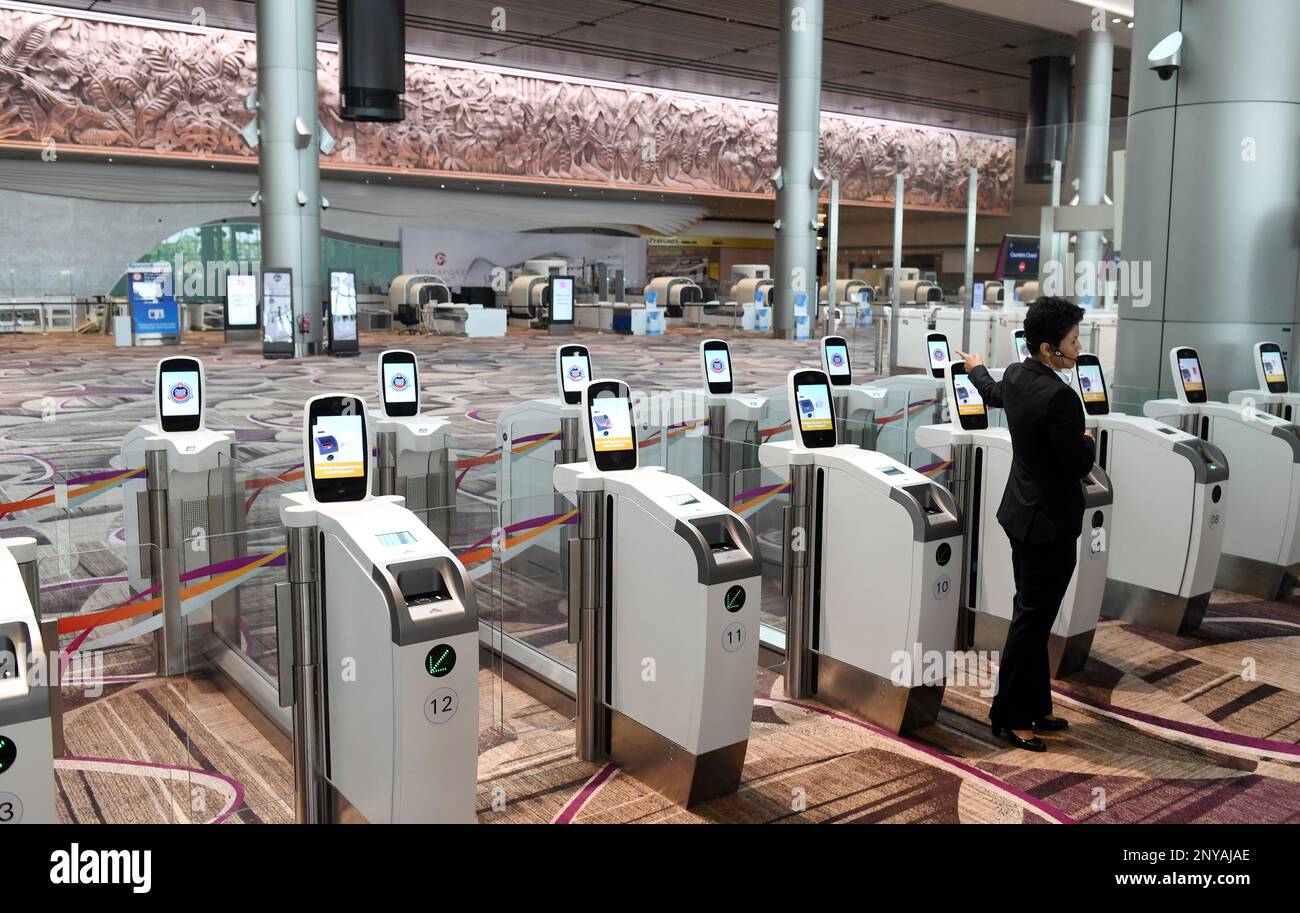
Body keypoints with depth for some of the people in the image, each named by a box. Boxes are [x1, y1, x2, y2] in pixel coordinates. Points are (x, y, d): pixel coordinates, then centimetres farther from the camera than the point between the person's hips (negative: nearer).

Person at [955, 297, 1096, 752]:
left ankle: (1034, 706, 28)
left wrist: (976, 368, 49)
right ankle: (1011, 718, 11)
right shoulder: (1058, 395, -25)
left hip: (1024, 512, 10)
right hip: (1050, 523, -10)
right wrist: (1089, 439, 2)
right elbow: (1079, 464, -21)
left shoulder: (1017, 376, 3)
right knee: (1033, 618, 0)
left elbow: (993, 394, 27)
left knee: (1032, 614, 17)